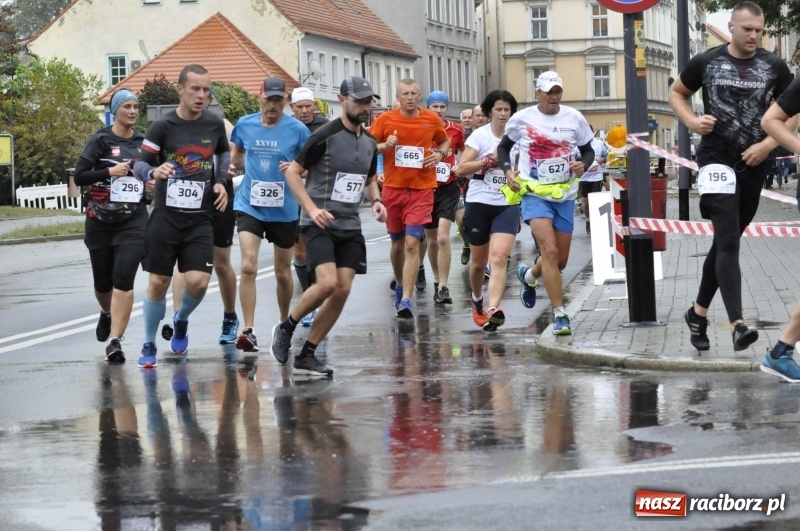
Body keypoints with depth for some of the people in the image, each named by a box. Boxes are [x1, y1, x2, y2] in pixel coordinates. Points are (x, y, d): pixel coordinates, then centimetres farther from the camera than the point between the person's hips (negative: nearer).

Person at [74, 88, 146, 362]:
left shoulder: (143, 142, 7)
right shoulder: (101, 140, -4)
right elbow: (79, 176, -10)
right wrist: (110, 171, -20)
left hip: (133, 221, 1)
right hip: (101, 221, -1)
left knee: (124, 279, -15)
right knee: (103, 282, 13)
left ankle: (115, 341, -16)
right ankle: (107, 313, 47)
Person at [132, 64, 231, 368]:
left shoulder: (215, 124, 2)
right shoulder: (163, 126, -8)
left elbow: (224, 152, 23)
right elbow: (140, 164, -7)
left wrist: (221, 180, 7)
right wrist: (153, 172, -29)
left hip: (200, 218, 2)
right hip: (166, 215, -2)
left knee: (198, 282, -11)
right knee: (158, 283, 0)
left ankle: (181, 321, 22)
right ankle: (149, 346, 17)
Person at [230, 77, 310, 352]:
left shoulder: (297, 129, -7)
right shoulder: (245, 124, 1)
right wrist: (237, 163, -3)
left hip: (284, 209, 0)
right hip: (250, 205, 0)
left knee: (283, 272, 12)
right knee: (248, 267, -15)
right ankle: (248, 330, -14)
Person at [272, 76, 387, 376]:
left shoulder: (370, 143, 11)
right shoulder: (325, 136, -10)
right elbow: (293, 172, -7)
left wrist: (376, 201, 4)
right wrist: (312, 209, -17)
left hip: (350, 227, 7)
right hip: (319, 224, -7)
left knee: (342, 290, -3)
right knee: (327, 283, -22)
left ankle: (307, 355, 7)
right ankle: (286, 328, 3)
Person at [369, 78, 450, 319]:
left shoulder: (432, 120, 1)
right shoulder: (386, 119, -2)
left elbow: (445, 141, 19)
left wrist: (440, 154, -3)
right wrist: (385, 145, -16)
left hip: (422, 189, -1)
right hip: (393, 188, 1)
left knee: (412, 243, -12)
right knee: (397, 243, 13)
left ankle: (405, 300, -14)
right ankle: (400, 286, 38)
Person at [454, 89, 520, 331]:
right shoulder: (480, 135, -4)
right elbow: (461, 169, -12)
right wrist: (489, 160, -18)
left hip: (508, 205, 0)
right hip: (479, 203, 0)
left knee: (499, 258, -18)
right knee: (479, 261, 13)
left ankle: (493, 309, -29)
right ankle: (477, 300, 40)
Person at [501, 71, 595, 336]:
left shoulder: (574, 118, 0)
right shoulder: (522, 119, -3)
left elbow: (588, 150, 10)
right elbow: (504, 146, 13)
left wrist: (584, 165, -11)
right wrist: (507, 170, -3)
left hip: (565, 195, 3)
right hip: (534, 193, -3)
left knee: (560, 260, 9)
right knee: (550, 251, -19)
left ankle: (528, 275, 42)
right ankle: (559, 314, -15)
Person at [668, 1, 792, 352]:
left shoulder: (774, 67, 1)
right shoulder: (706, 62, -1)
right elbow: (676, 92, 15)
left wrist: (768, 144, -8)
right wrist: (691, 121, -5)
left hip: (754, 165, 3)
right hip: (717, 160, -3)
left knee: (725, 242, 14)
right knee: (728, 242, -16)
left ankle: (699, 312, 31)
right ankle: (737, 325, -28)